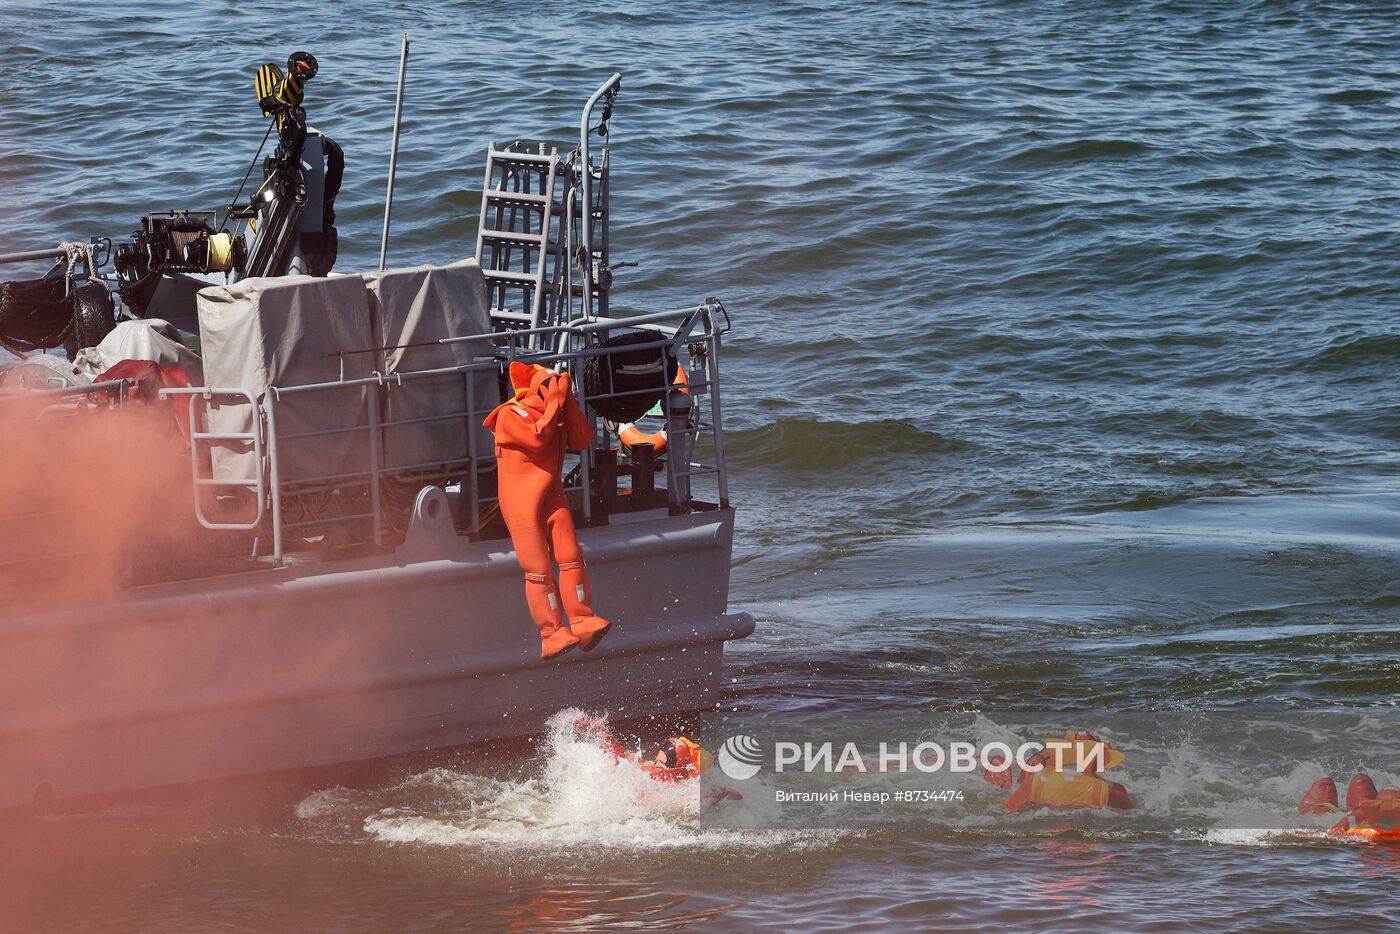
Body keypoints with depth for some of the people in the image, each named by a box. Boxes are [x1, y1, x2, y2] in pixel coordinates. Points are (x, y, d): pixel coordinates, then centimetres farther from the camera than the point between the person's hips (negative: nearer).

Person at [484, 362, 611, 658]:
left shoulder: (557, 416, 11)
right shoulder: (511, 415, -10)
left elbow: (582, 439, -2)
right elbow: (537, 438, -26)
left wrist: (568, 402, -7)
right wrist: (554, 404, -19)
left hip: (552, 495, 6)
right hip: (521, 499, -6)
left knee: (571, 557, -4)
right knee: (538, 568, -6)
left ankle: (582, 624, -2)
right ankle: (551, 635, -5)